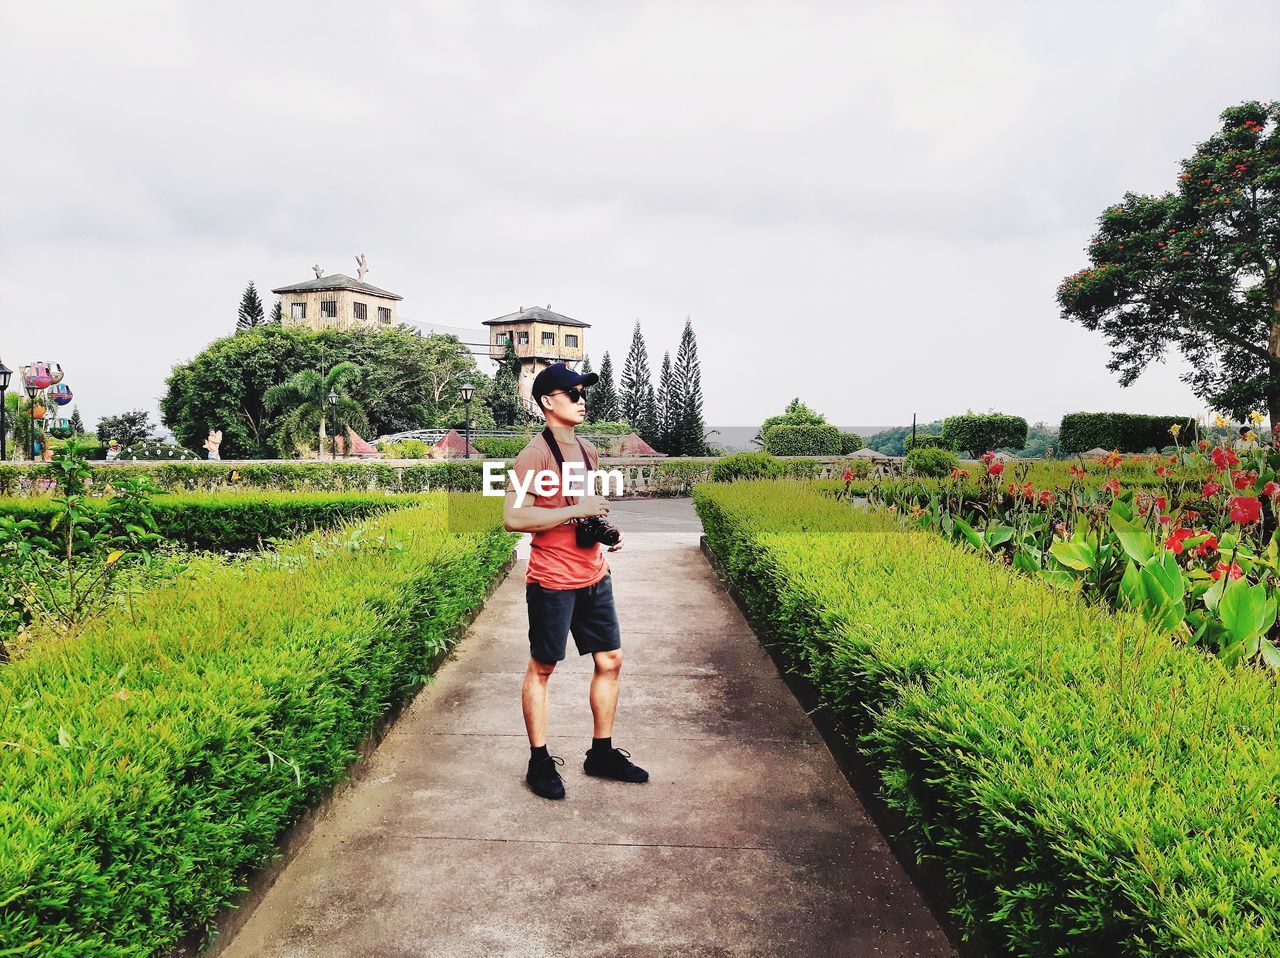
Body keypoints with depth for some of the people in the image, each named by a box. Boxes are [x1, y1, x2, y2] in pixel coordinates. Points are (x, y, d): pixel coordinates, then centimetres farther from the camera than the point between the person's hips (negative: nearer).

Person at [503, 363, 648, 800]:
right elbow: (512, 518, -22)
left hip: (594, 577, 8)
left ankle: (602, 752, 26)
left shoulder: (588, 450, 12)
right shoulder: (535, 454, -13)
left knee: (610, 660, 11)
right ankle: (539, 761, 19)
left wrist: (606, 529, 6)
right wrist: (577, 511, -22)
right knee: (541, 669, 5)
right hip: (553, 582, -8)